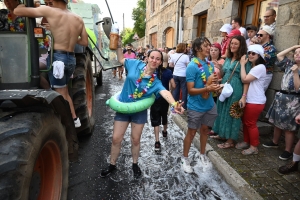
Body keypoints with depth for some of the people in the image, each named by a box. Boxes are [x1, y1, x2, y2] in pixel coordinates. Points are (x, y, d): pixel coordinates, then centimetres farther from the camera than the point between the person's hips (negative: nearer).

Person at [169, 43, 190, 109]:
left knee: (175, 90, 13)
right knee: (184, 91, 4)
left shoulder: (173, 55, 2)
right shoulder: (186, 56, -13)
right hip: (183, 76, -5)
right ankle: (184, 106, 10)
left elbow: (170, 65, 9)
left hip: (175, 75, 5)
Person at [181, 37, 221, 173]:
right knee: (191, 132, 6)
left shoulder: (210, 64, 5)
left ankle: (202, 155, 38)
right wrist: (207, 88, -32)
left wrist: (215, 83, -5)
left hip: (209, 105, 7)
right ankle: (185, 158, 25)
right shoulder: (192, 66, -18)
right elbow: (190, 90, -20)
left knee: (205, 129, 19)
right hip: (196, 106, -7)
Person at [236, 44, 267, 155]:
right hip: (248, 99, 9)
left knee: (251, 123, 0)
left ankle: (254, 147, 14)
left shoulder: (260, 67, -16)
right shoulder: (251, 66, 15)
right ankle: (246, 141, 31)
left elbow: (244, 79, -22)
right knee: (245, 121, 16)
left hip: (256, 101, -9)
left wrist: (242, 64, -15)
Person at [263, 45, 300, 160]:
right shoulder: (290, 65, 7)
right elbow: (279, 56, 10)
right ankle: (274, 142, 36)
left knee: (288, 127, 0)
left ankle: (288, 151, 11)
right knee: (277, 122, 18)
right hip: (281, 97, 7)